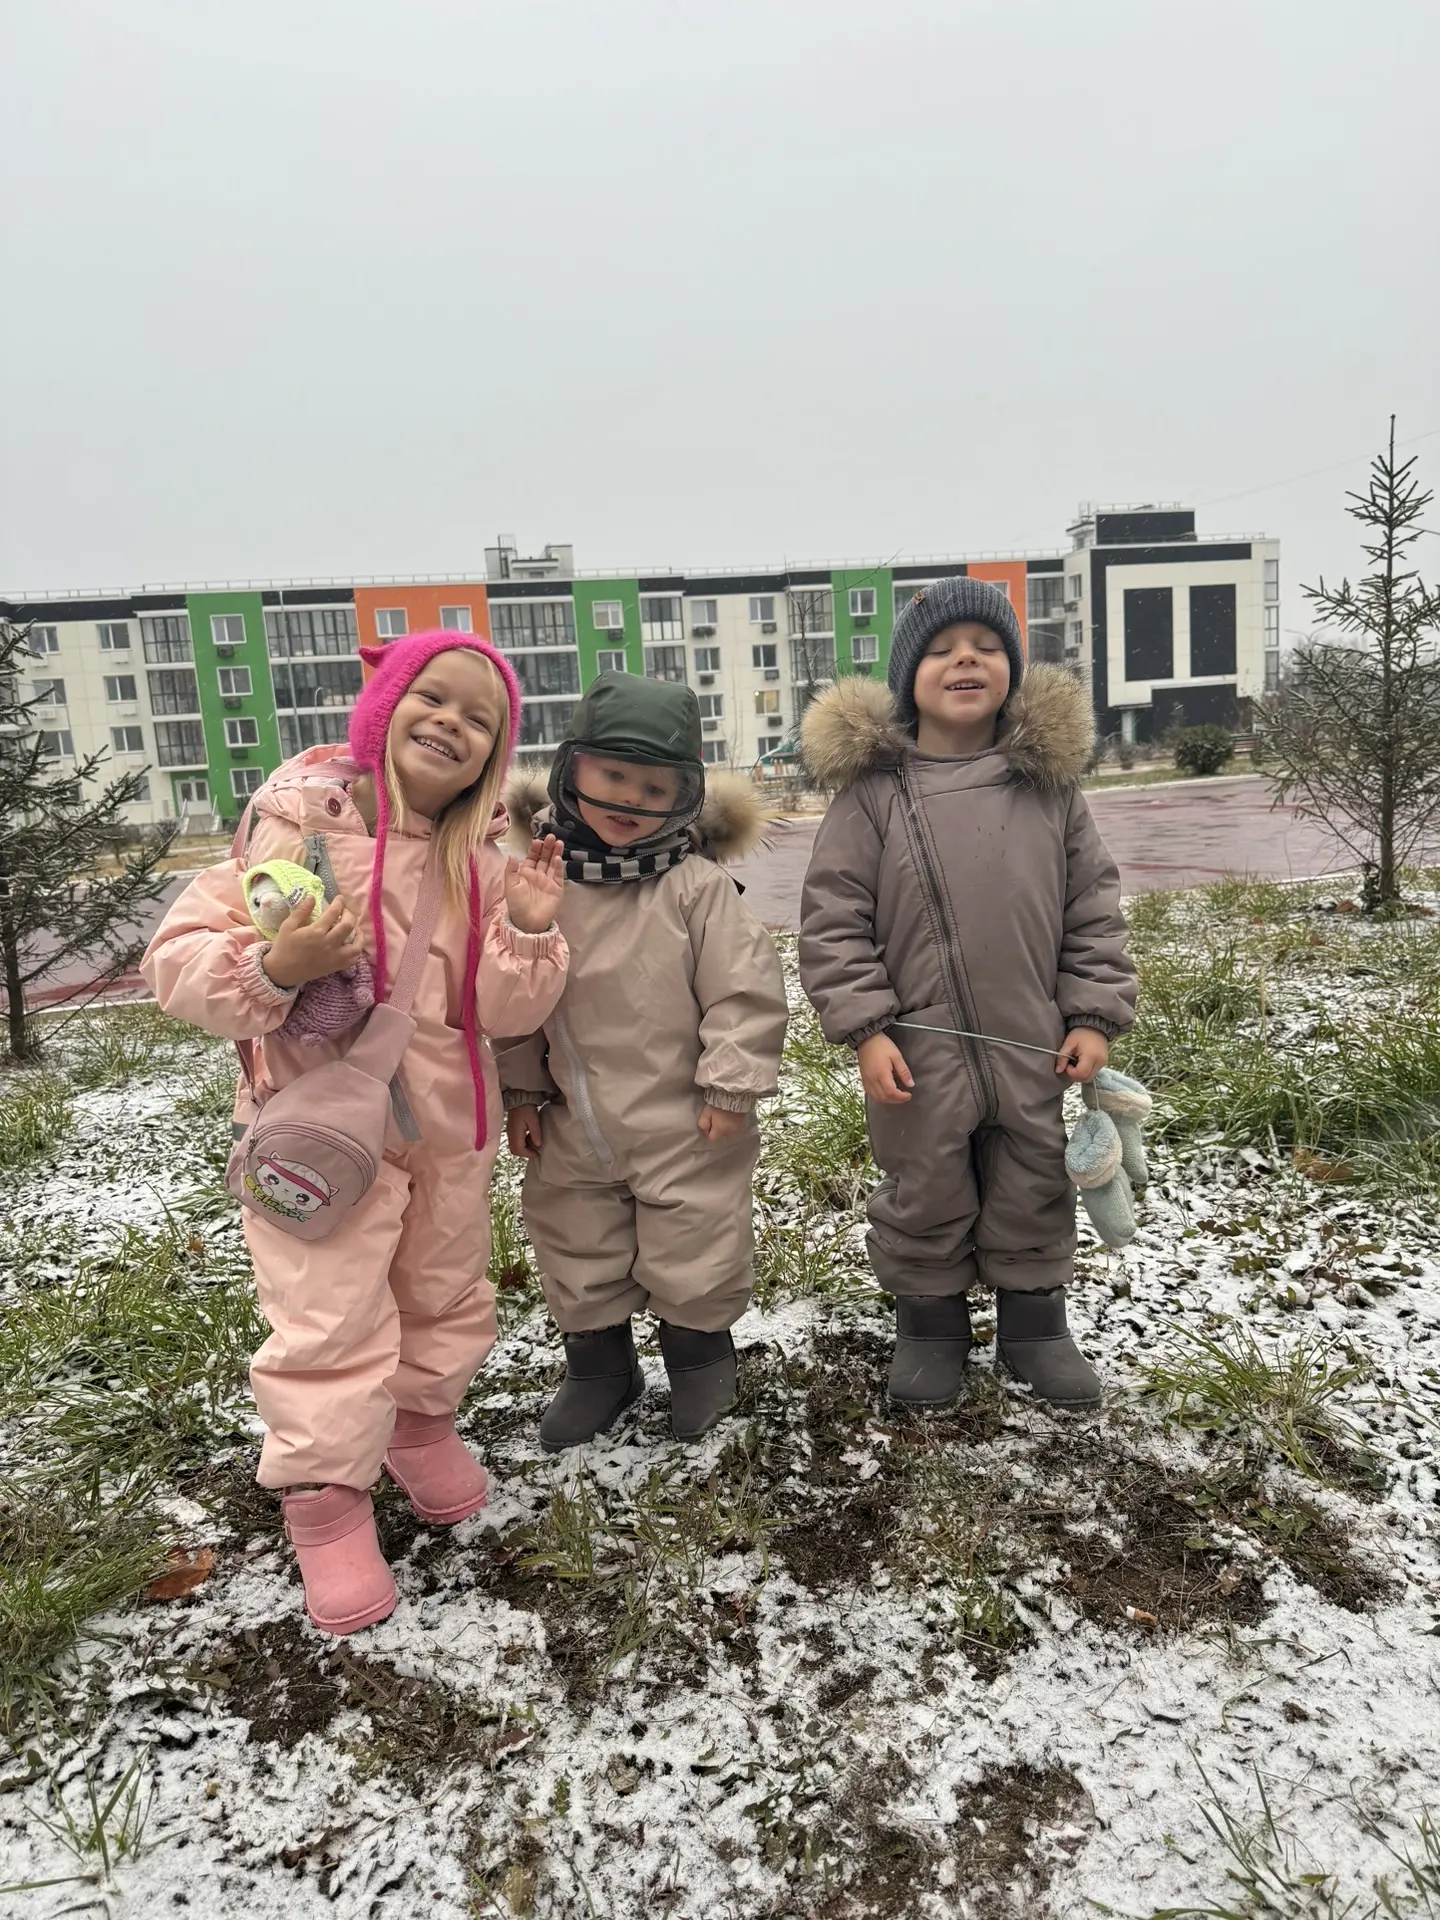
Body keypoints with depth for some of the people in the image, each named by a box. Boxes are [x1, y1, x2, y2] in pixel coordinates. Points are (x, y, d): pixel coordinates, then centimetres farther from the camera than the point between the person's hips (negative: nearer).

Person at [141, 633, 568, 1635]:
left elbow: (503, 1010, -6)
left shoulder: (482, 856, -2)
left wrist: (529, 929, -23)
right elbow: (179, 958, -15)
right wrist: (273, 968, -33)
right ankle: (327, 1501, 22)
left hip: (449, 1127, 5)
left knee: (448, 1298, 20)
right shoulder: (303, 823, -15)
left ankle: (422, 1421, 48)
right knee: (330, 1321, -1)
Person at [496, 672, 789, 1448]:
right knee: (578, 1259, 18)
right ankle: (598, 1367, 40)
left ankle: (700, 1361, 38)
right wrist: (522, 1091, 4)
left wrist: (731, 1086, -12)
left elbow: (746, 991, -12)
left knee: (693, 1259, 12)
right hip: (573, 1128, 4)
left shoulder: (696, 886, -14)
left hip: (684, 1126, -3)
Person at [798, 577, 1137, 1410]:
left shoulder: (1049, 779, 0)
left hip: (1035, 1047, 2)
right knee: (926, 1193, 14)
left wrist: (1095, 1014, -1)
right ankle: (930, 1321, 35)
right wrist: (865, 1028, -13)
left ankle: (1034, 1318, 37)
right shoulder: (874, 787, -7)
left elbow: (1093, 906, 4)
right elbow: (834, 917, -7)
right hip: (920, 1051, -2)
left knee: (1035, 1191, 17)